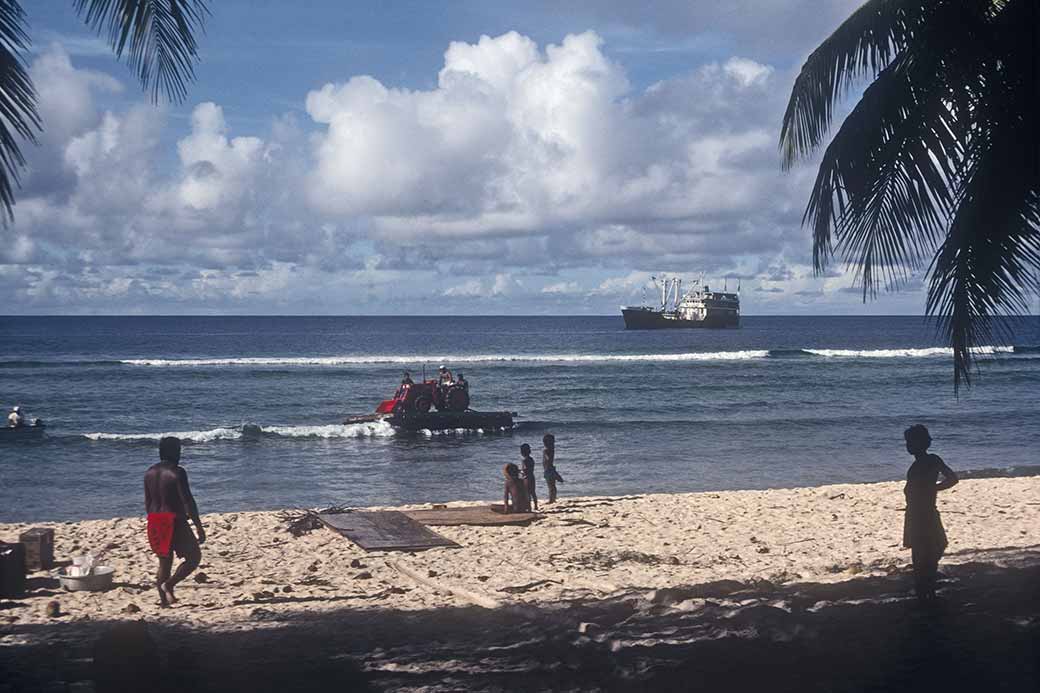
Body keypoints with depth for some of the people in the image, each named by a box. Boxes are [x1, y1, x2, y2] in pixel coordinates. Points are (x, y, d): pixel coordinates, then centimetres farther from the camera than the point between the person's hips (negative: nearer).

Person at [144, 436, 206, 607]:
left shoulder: (150, 472, 8)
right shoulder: (177, 472, -14)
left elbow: (147, 502, 14)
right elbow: (188, 501, -17)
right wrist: (199, 527, -14)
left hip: (155, 522, 7)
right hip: (174, 521, -7)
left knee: (164, 561, 19)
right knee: (194, 557, 3)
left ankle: (163, 599, 21)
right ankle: (168, 584, -12)